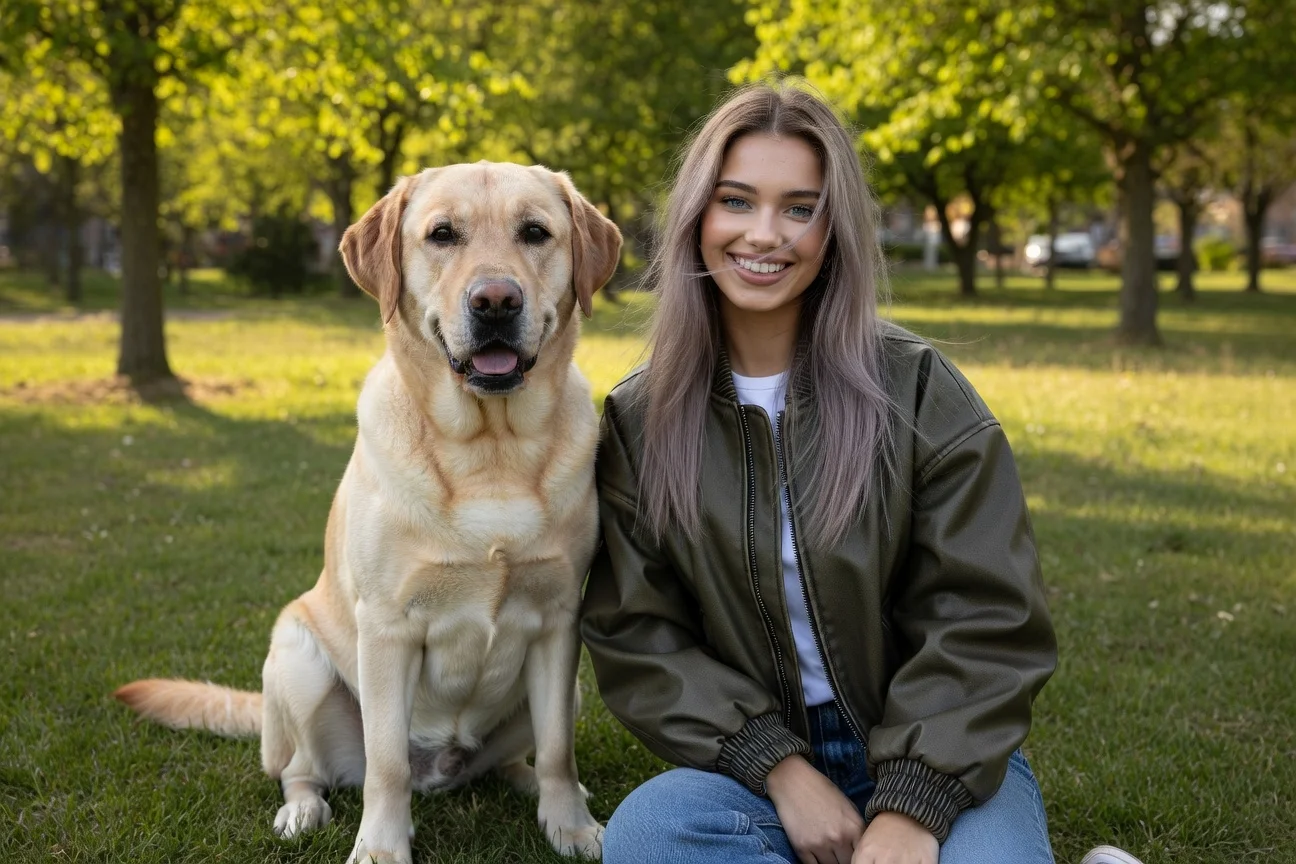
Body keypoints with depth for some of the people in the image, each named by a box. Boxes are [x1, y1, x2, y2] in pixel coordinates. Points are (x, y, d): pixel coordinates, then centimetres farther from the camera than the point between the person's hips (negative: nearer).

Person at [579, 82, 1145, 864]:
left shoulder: (916, 388, -4)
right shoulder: (640, 420, 1)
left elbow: (986, 622, -8)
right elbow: (636, 635, -2)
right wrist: (778, 767, -15)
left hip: (936, 759, -2)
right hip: (758, 762, 2)